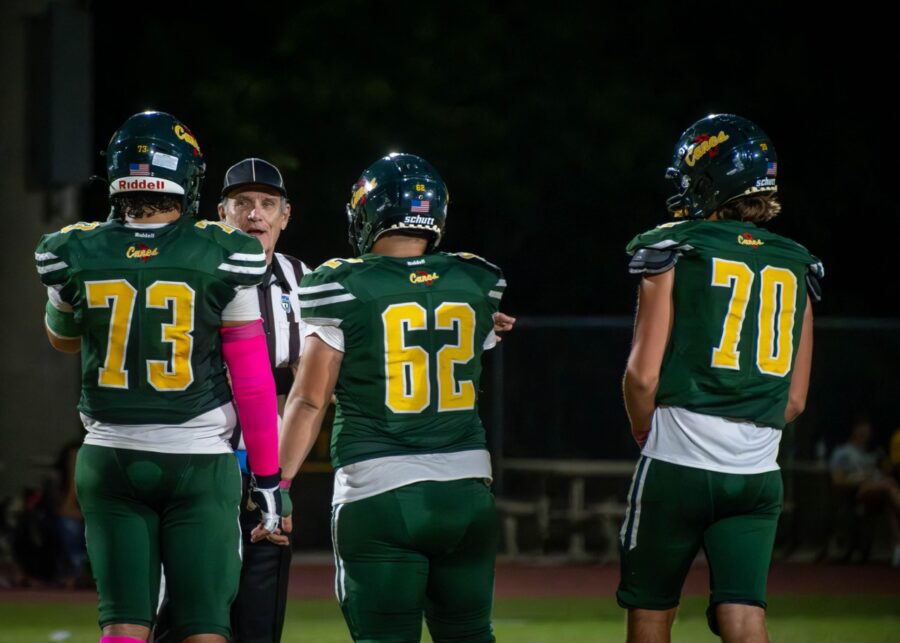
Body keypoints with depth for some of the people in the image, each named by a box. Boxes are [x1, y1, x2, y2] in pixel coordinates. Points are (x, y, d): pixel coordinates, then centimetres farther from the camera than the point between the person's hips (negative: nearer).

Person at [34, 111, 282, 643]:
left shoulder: (76, 255, -3)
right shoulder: (223, 259, -10)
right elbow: (252, 383, -6)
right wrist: (269, 477, 1)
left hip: (111, 460, 2)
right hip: (199, 460, -2)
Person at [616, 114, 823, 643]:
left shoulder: (675, 252, -4)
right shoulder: (796, 268, 10)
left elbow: (644, 374, -7)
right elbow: (795, 400, 12)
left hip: (678, 462, -3)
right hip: (758, 473, 3)